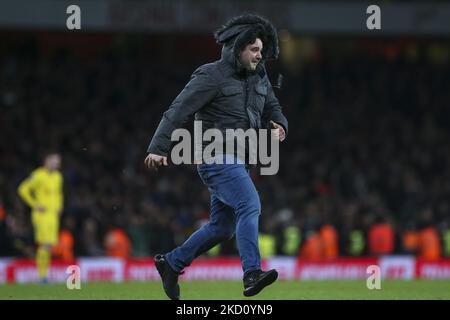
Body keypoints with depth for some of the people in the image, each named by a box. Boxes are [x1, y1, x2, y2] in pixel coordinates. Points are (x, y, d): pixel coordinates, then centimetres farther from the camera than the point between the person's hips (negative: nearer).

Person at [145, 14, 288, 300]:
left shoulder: (258, 76, 13)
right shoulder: (212, 76, -9)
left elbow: (271, 107, 21)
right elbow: (178, 111, -12)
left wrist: (279, 126, -4)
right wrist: (159, 148, -21)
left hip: (237, 161, 9)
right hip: (216, 158, -9)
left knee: (223, 227, 11)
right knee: (249, 205, -25)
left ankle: (171, 263, 25)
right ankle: (252, 274, -33)